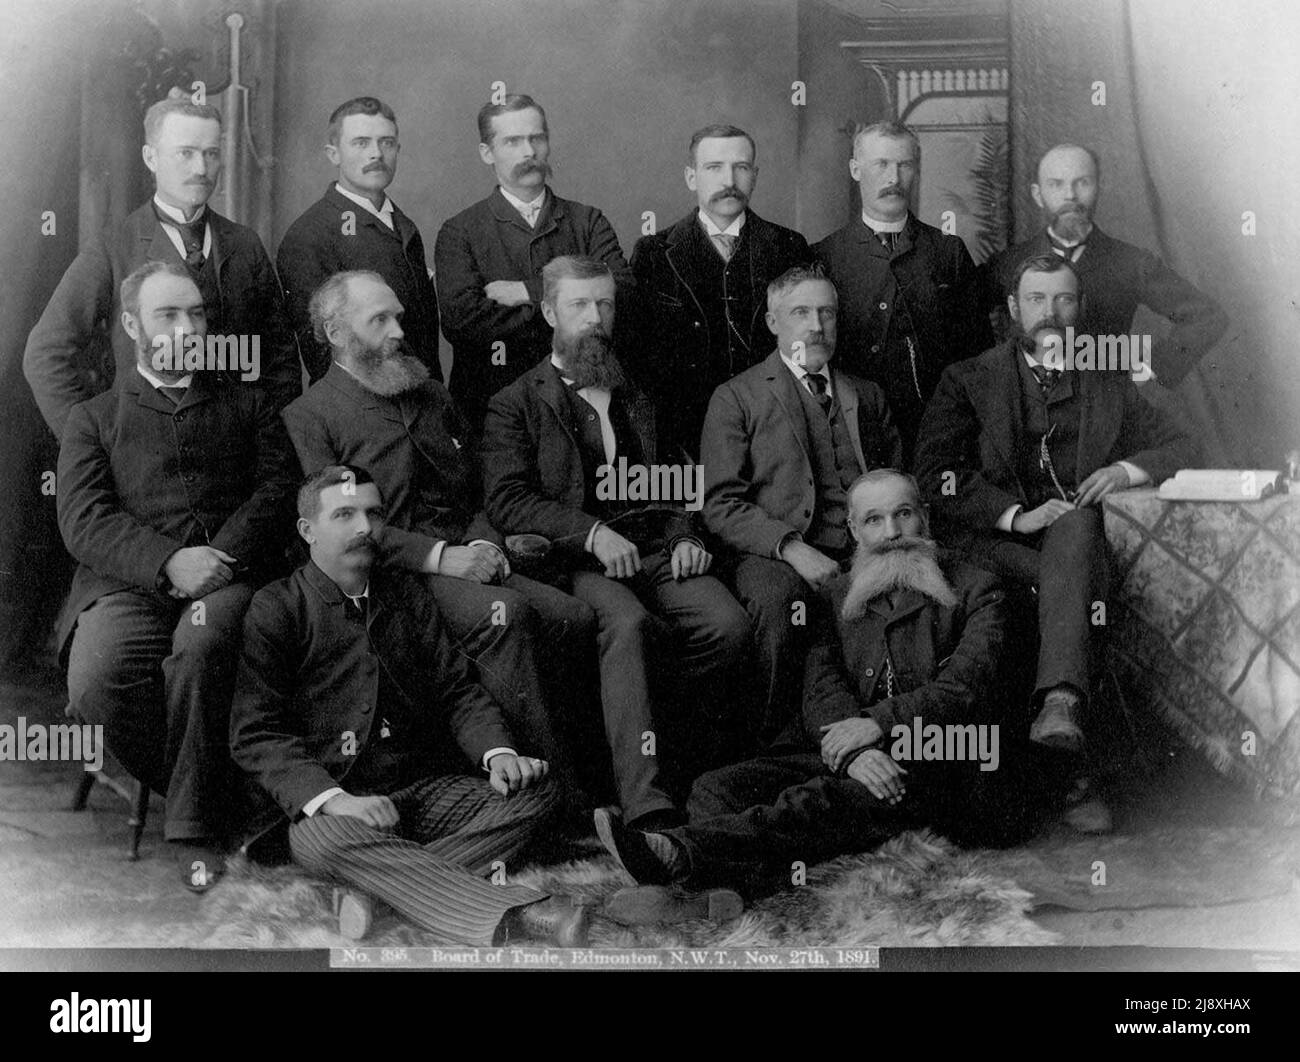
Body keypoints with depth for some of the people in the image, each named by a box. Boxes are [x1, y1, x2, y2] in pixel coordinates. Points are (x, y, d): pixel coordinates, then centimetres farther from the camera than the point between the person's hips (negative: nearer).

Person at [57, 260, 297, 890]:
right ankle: (197, 793, -7)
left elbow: (278, 488, 9)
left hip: (229, 576, 0)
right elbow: (84, 522, 5)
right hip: (129, 582, 1)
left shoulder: (247, 404, 25)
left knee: (200, 643, -36)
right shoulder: (94, 418, 21)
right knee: (97, 679, -32)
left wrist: (222, 555, -11)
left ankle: (197, 826, -21)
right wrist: (168, 562, -13)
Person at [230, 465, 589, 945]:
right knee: (322, 838, -38)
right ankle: (516, 913, -44)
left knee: (534, 793, -16)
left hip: (425, 790, 5)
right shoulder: (276, 609, 0)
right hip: (328, 801, -5)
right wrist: (331, 799, -24)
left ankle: (379, 884, -29)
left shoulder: (407, 595, 16)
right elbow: (254, 734, -8)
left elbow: (456, 689, 13)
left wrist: (499, 753, -9)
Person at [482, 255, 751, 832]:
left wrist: (683, 538, 5)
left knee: (728, 625, -26)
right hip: (575, 562, -4)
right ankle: (646, 801, -42)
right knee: (630, 623, -36)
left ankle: (679, 759, -14)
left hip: (656, 551, 4)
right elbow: (507, 500, -3)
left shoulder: (636, 398, 28)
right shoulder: (516, 405, 11)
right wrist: (593, 533, -15)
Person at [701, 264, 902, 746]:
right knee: (776, 600, -38)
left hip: (864, 554, 3)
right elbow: (721, 506, 1)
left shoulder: (866, 396, 25)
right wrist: (792, 548, -15)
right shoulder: (736, 398, 11)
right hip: (774, 558, -3)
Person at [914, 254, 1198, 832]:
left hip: (1082, 533, 2)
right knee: (1086, 590, -35)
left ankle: (1060, 702, -55)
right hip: (995, 542, -1)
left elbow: (1182, 448, 20)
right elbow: (935, 474, 0)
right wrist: (1017, 514, -14)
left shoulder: (1108, 384, 24)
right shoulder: (968, 381, 14)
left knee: (1076, 526, -37)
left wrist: (1129, 470, -2)